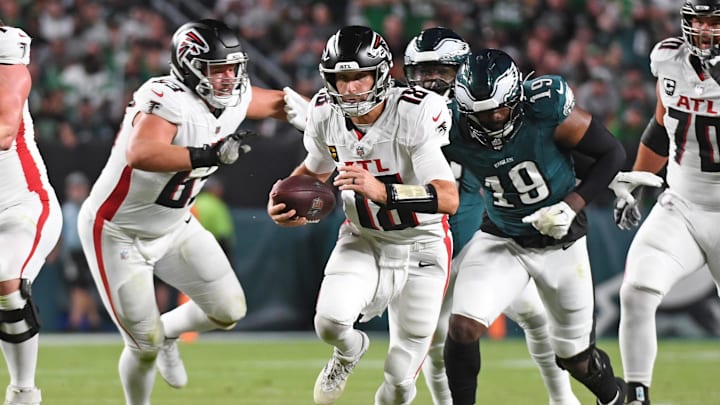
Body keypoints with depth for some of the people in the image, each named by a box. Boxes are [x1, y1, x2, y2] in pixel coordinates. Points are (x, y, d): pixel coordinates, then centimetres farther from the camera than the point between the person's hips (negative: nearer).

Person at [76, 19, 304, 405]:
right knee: (145, 346, -2)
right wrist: (209, 155, -50)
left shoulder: (233, 99, -7)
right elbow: (139, 155, -50)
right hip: (118, 232, -7)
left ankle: (166, 332, 30)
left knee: (229, 310, 1)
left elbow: (278, 103, 15)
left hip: (173, 226, 7)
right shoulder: (168, 100, -32)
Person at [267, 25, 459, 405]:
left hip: (421, 245, -3)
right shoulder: (325, 114, -11)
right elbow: (316, 168, 13)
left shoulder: (415, 114, -28)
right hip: (363, 240, 3)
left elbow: (449, 199, -36)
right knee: (331, 320, -26)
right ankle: (348, 352, 12)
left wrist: (383, 191, -49)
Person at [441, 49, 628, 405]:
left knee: (575, 356, 12)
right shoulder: (454, 132, -20)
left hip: (559, 240, -1)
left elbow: (611, 153, -15)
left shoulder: (546, 108, -26)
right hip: (500, 239, 1)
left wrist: (570, 206, -23)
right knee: (462, 327, -22)